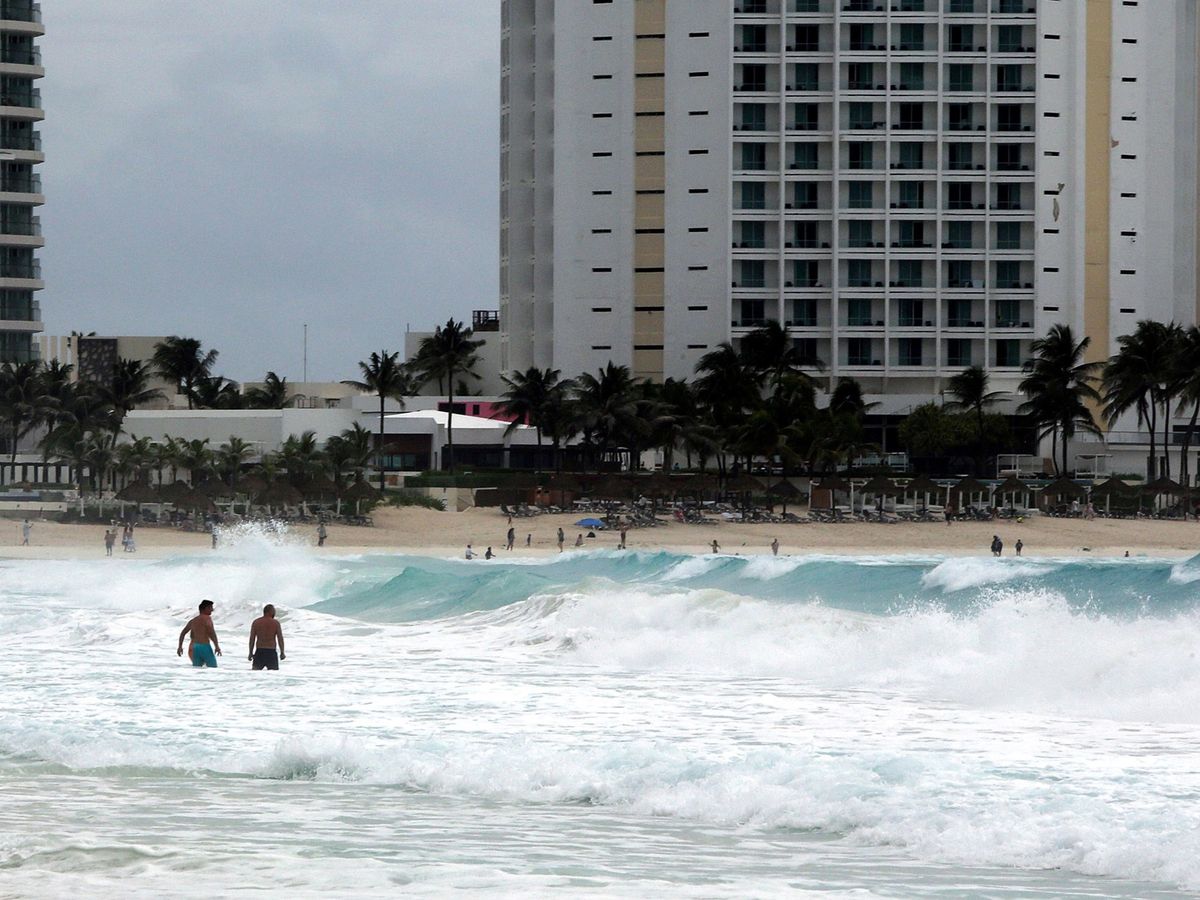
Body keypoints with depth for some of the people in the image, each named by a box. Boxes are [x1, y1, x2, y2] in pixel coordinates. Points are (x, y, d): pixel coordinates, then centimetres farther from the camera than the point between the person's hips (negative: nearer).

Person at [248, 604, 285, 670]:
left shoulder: (255, 622, 3)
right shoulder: (275, 623, -3)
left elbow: (252, 639, 4)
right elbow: (280, 639, -3)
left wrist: (251, 653, 9)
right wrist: (282, 653, 7)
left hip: (259, 652, 2)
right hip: (271, 652, -2)